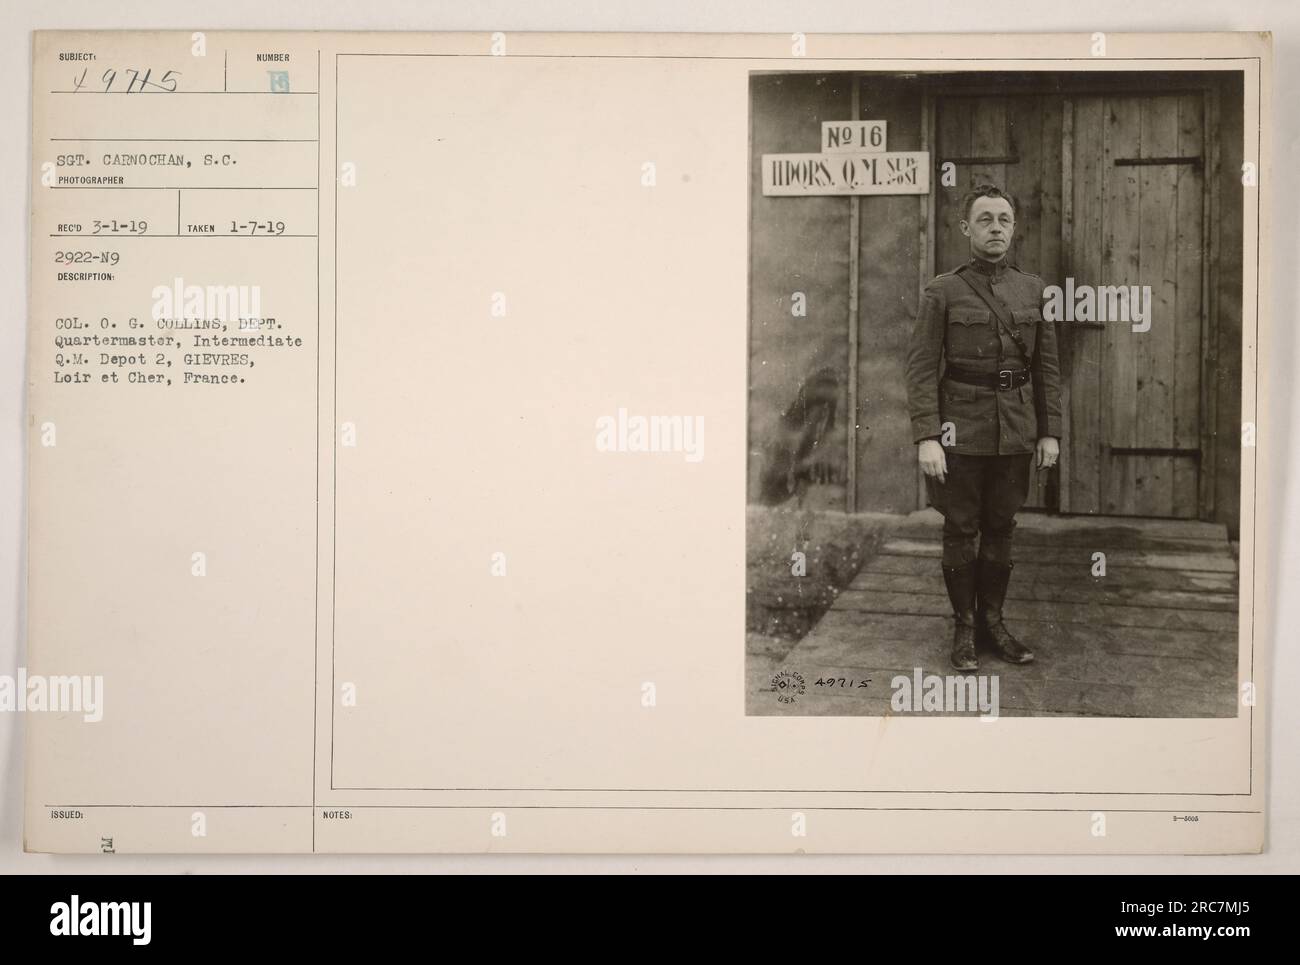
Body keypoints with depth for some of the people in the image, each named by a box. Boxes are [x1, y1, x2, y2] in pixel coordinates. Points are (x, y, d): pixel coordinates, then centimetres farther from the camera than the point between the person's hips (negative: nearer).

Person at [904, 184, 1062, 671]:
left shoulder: (1032, 289, 6)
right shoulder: (942, 291, -5)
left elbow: (1047, 367, 9)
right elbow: (921, 368, -9)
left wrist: (1050, 432, 4)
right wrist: (926, 437, -16)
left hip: (1015, 431, 4)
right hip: (962, 430, -3)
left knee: (1001, 529, 11)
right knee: (961, 530, 5)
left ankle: (992, 624, 24)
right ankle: (963, 630, 16)